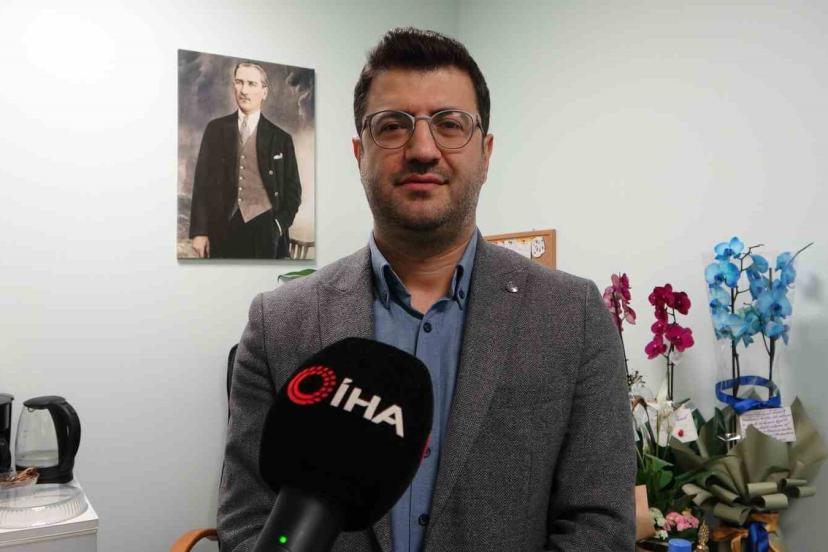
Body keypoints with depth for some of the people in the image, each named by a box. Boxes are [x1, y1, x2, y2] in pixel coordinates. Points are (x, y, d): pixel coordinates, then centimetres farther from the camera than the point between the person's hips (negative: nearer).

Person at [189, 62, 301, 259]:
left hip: (265, 231, -1)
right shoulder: (216, 129, 8)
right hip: (223, 230, 1)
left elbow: (293, 191, 9)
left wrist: (279, 226, -5)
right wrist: (199, 231, 0)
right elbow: (202, 181, 6)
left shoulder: (280, 138, 5)